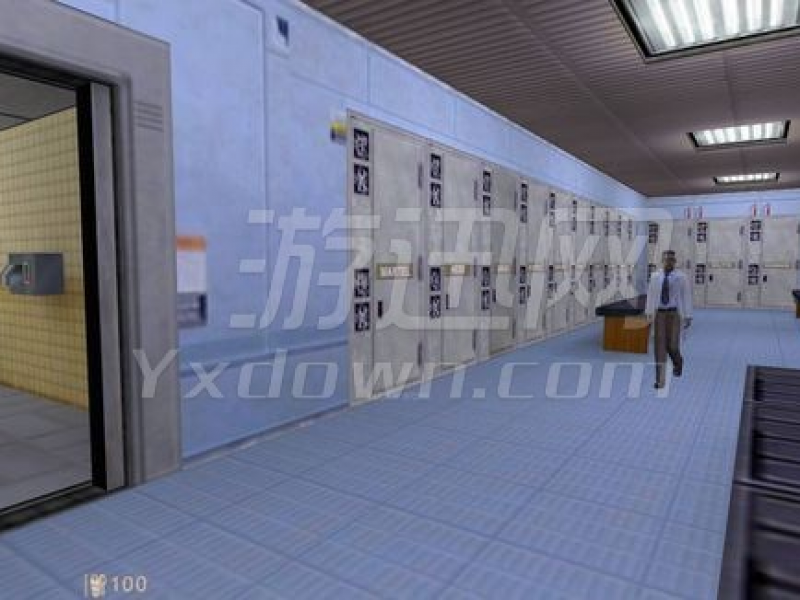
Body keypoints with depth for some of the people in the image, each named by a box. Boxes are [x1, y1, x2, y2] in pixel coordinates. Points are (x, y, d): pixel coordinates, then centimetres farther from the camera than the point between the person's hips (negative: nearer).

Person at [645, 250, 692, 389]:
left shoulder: (681, 277, -3)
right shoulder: (655, 277, 5)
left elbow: (687, 297, -3)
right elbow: (651, 296, 9)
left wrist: (688, 317, -7)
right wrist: (649, 314, 7)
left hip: (674, 314, -2)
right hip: (659, 314, 2)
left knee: (672, 345, -6)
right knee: (660, 346, -3)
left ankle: (677, 362, 33)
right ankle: (660, 380, 0)